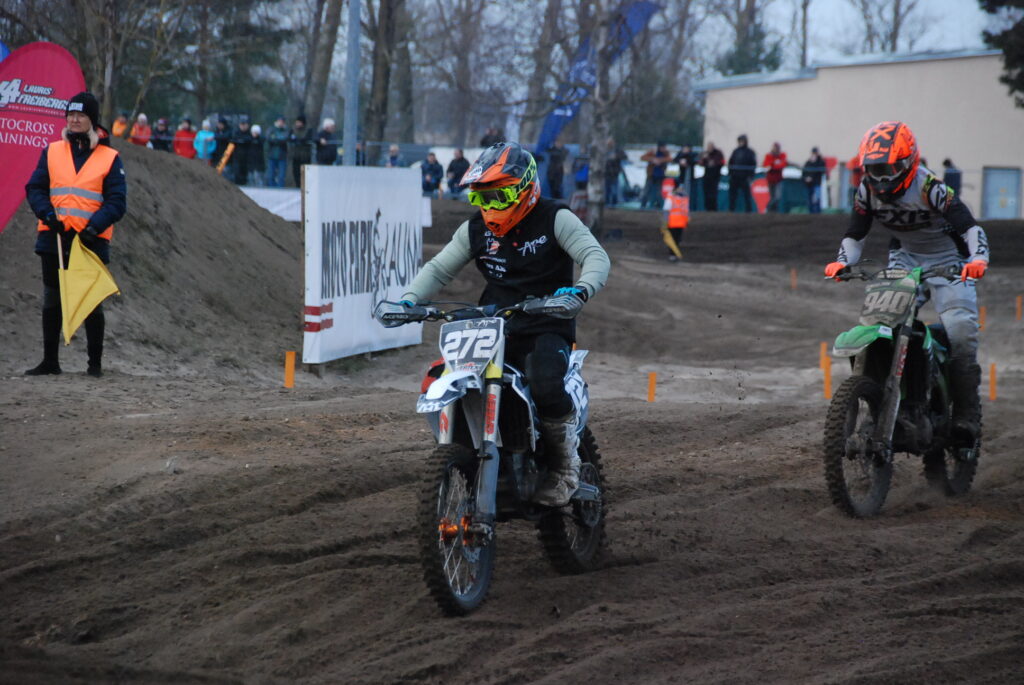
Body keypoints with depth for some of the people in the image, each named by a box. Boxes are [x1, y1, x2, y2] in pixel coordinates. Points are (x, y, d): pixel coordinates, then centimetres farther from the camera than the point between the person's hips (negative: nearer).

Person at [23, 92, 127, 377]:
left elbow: (117, 201, -4)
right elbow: (35, 188, 6)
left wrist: (95, 225, -18)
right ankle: (50, 361, 18)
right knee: (52, 301, 9)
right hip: (54, 237, 3)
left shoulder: (110, 158, 0)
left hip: (91, 240, -3)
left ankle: (95, 362, 11)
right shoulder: (52, 152, 8)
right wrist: (47, 214, -13)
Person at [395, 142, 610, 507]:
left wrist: (581, 290, -34)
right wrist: (409, 299, -3)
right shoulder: (475, 229, 12)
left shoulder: (554, 219, -3)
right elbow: (439, 268, 16)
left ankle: (566, 465, -9)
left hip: (546, 329, -5)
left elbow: (596, 256, -13)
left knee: (545, 387, -34)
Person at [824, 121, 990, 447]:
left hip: (947, 257, -5)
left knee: (961, 329, -20)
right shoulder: (868, 190, -7)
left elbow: (969, 226, -27)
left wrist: (978, 258, -45)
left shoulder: (930, 187, -25)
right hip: (904, 257, 5)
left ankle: (967, 416, -13)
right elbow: (855, 233, 1)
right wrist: (842, 261, -19)